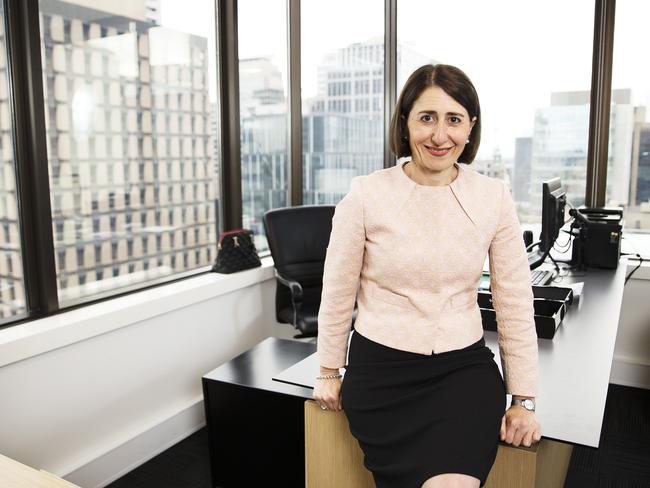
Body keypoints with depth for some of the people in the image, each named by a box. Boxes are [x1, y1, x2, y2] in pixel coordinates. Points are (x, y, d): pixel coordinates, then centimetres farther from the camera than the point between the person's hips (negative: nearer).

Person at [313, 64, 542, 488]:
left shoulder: (494, 197, -3)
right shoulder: (366, 194, -9)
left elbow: (515, 302, 1)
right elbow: (338, 293, 1)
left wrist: (525, 400, 3)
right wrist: (329, 372, 8)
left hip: (464, 366, 1)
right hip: (381, 368, -1)